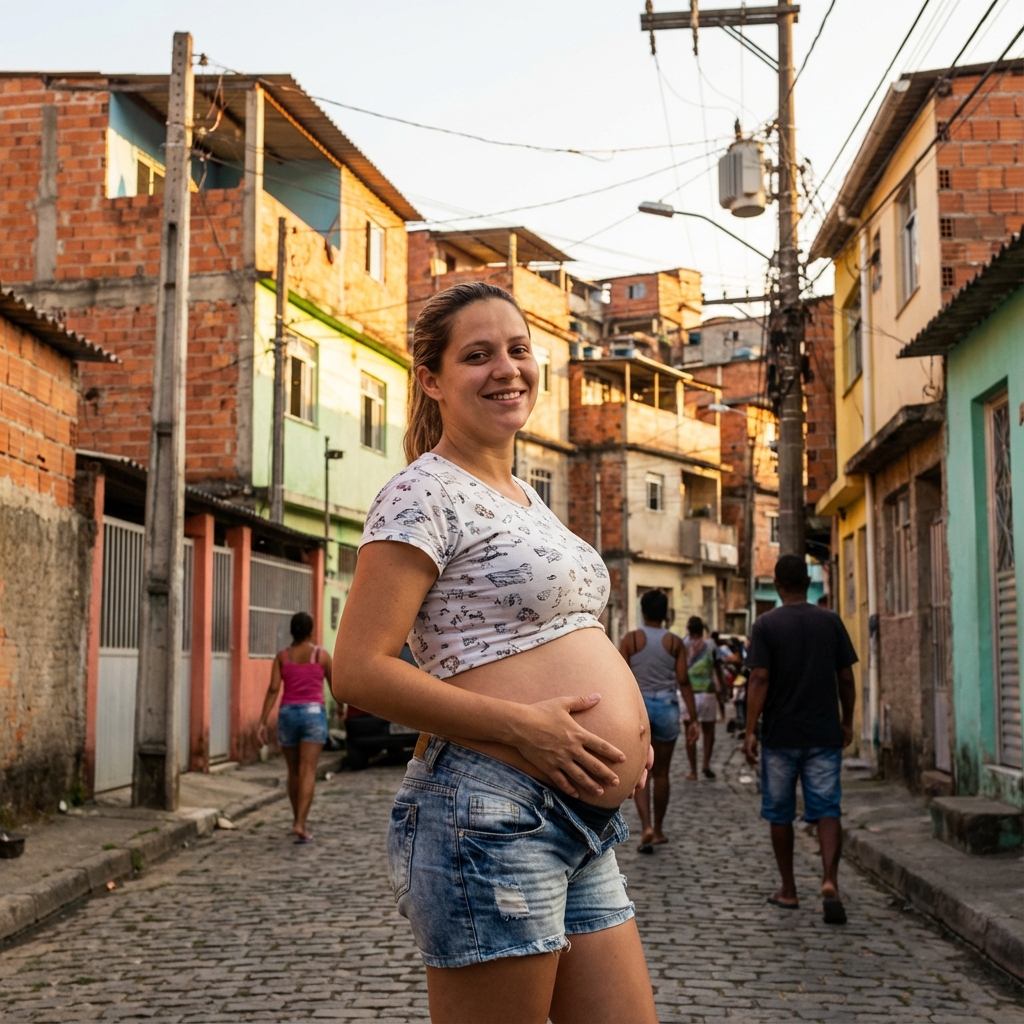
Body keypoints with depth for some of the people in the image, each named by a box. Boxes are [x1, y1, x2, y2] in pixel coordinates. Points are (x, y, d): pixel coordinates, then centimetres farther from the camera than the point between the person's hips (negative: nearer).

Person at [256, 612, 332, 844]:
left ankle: (297, 820, 30)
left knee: (293, 772, 16)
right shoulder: (321, 655, 0)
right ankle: (300, 824, -19)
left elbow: (273, 689, -4)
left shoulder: (282, 656, 3)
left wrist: (263, 723, -5)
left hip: (288, 713, 3)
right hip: (314, 713, -3)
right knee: (308, 772, -7)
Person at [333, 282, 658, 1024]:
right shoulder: (424, 495, -8)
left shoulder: (524, 496, 19)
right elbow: (359, 670, -15)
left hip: (583, 830, 9)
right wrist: (523, 726, -19)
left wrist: (627, 728, 11)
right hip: (489, 816, -9)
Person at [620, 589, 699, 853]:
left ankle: (646, 827, -16)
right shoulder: (675, 643, -1)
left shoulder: (630, 639, -3)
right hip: (666, 706, 1)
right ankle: (658, 830, 21)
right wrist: (693, 719, 0)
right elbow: (683, 682, -3)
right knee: (661, 772, 13)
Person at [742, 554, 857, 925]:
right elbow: (846, 677, 5)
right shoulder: (830, 622, 3)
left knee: (780, 813, 11)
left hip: (780, 735, -1)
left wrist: (749, 731, -9)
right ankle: (830, 881, -20)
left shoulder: (766, 625, -5)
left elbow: (760, 679, -12)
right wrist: (847, 722, 17)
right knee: (827, 810, 0)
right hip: (824, 733, 2)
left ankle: (788, 891, 19)